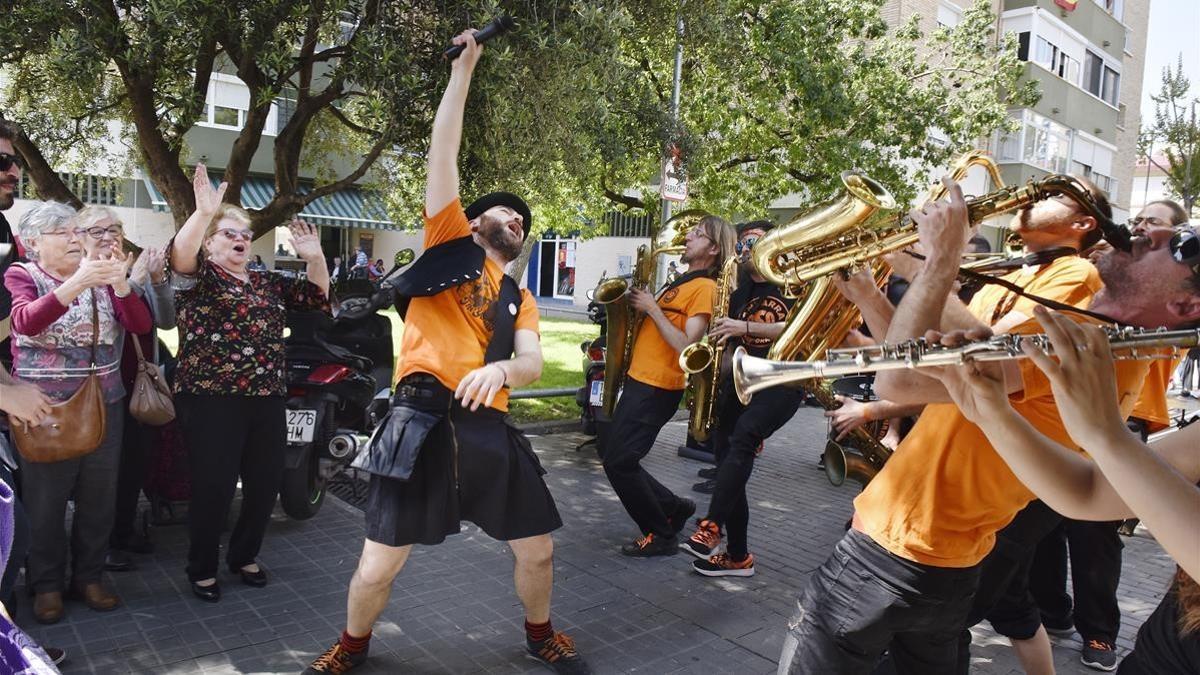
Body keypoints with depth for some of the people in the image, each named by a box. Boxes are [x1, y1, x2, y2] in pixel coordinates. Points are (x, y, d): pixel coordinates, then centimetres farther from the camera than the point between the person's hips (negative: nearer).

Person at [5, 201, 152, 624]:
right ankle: (46, 585, 21)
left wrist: (119, 284, -23)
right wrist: (76, 284, -37)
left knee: (99, 498, 8)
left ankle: (88, 577, 24)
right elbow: (26, 322, -23)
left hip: (104, 405, 3)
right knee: (45, 501, 4)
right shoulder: (21, 276, -2)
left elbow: (140, 326, -5)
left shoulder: (100, 277, 7)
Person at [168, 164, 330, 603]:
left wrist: (314, 257, 1)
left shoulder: (268, 283, 17)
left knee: (266, 483, 10)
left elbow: (317, 297, 16)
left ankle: (243, 556, 31)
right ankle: (202, 568, 20)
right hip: (212, 401, -5)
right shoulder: (198, 275, 0)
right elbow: (178, 255, -22)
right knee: (214, 487, 0)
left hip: (266, 400, 6)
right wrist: (204, 213, -37)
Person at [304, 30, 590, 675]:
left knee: (537, 549, 10)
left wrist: (502, 368, -21)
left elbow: (533, 363, 3)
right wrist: (463, 70, 3)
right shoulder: (450, 240, 11)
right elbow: (443, 154, 3)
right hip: (423, 419, -4)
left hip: (488, 426, 4)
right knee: (377, 568, 3)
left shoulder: (520, 300, 19)